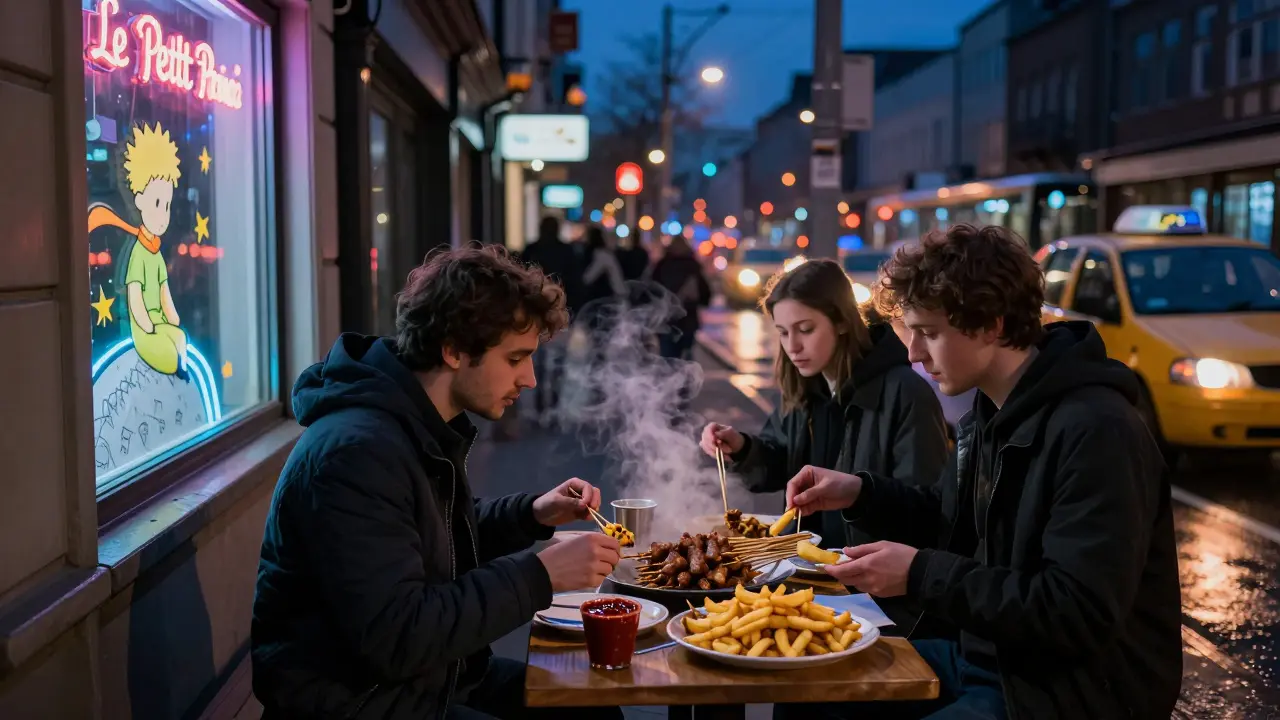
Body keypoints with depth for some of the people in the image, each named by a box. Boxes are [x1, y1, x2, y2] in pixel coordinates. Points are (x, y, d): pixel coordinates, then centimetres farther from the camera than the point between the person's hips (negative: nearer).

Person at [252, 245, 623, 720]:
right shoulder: (357, 450, -27)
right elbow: (395, 639, -30)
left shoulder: (427, 425, 4)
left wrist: (532, 514, 2)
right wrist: (540, 574, -27)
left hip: (431, 673, 9)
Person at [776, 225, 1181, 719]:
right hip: (987, 657, 9)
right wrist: (861, 493, 2)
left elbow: (1079, 615, -28)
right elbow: (945, 519, 20)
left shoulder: (1096, 431, -25)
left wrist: (921, 574, -27)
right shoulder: (992, 410, 6)